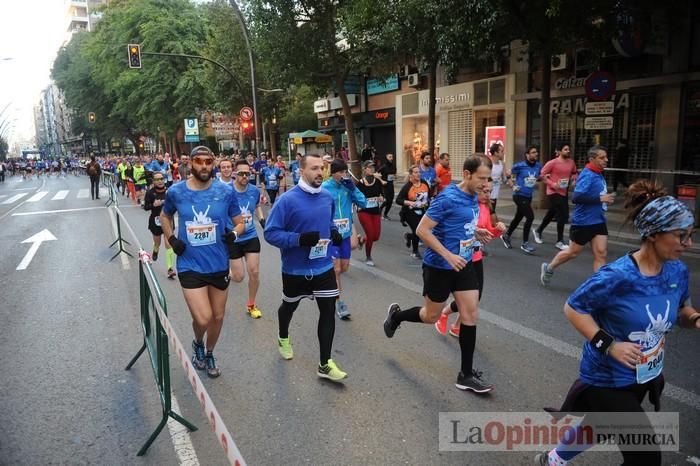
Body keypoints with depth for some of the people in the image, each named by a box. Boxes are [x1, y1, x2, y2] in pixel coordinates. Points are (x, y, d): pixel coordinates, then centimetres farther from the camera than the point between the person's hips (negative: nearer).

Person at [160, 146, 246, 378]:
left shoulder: (226, 192, -6)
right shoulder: (176, 191, -4)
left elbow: (240, 223, 5)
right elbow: (165, 216, 16)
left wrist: (234, 233, -18)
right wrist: (171, 239, 0)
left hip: (219, 265, 2)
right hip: (190, 266, -2)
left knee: (218, 316, 15)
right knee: (203, 319, -11)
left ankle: (209, 354, 43)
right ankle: (198, 344, 26)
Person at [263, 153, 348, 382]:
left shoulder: (328, 197, -2)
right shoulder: (287, 200, -20)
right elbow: (270, 233, -20)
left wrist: (335, 234, -4)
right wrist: (300, 239, -31)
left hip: (323, 267, 3)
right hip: (295, 269, -3)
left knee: (328, 310, -2)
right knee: (289, 306, 21)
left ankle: (325, 364, 10)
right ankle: (283, 338, 53)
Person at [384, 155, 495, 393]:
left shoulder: (473, 198, 4)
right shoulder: (448, 198, -21)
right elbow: (422, 230, -22)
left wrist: (476, 233, 3)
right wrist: (448, 255, -25)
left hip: (464, 265, 7)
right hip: (439, 267, -7)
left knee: (471, 315, 3)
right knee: (431, 316, 10)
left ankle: (466, 375, 14)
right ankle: (396, 315, 41)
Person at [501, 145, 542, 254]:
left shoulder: (538, 166, 1)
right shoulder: (520, 166, -14)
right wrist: (513, 186, -11)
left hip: (529, 196, 6)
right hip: (519, 196, -6)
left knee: (518, 217, 18)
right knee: (530, 217, -14)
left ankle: (506, 236, 40)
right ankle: (525, 243, -1)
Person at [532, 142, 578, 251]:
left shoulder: (571, 162, 3)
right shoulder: (553, 162, -14)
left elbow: (574, 173, 21)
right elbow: (542, 174, -11)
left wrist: (573, 179, 0)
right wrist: (552, 184, -19)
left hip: (564, 192, 7)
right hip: (554, 192, -7)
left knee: (551, 214, 19)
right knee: (562, 215, -10)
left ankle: (538, 231, 41)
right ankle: (559, 242, 1)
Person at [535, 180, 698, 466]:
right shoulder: (617, 276, -29)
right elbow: (573, 308, -20)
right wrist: (608, 345, -27)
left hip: (647, 377, 8)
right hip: (608, 381, -7)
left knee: (597, 427, 28)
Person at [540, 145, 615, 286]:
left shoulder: (599, 175, 7)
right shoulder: (587, 175, -18)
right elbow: (576, 197, -28)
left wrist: (604, 199, 4)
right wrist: (600, 199, -26)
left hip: (599, 221, 7)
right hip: (583, 222, -7)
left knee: (601, 254, 1)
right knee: (573, 252, 9)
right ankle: (548, 268, 31)